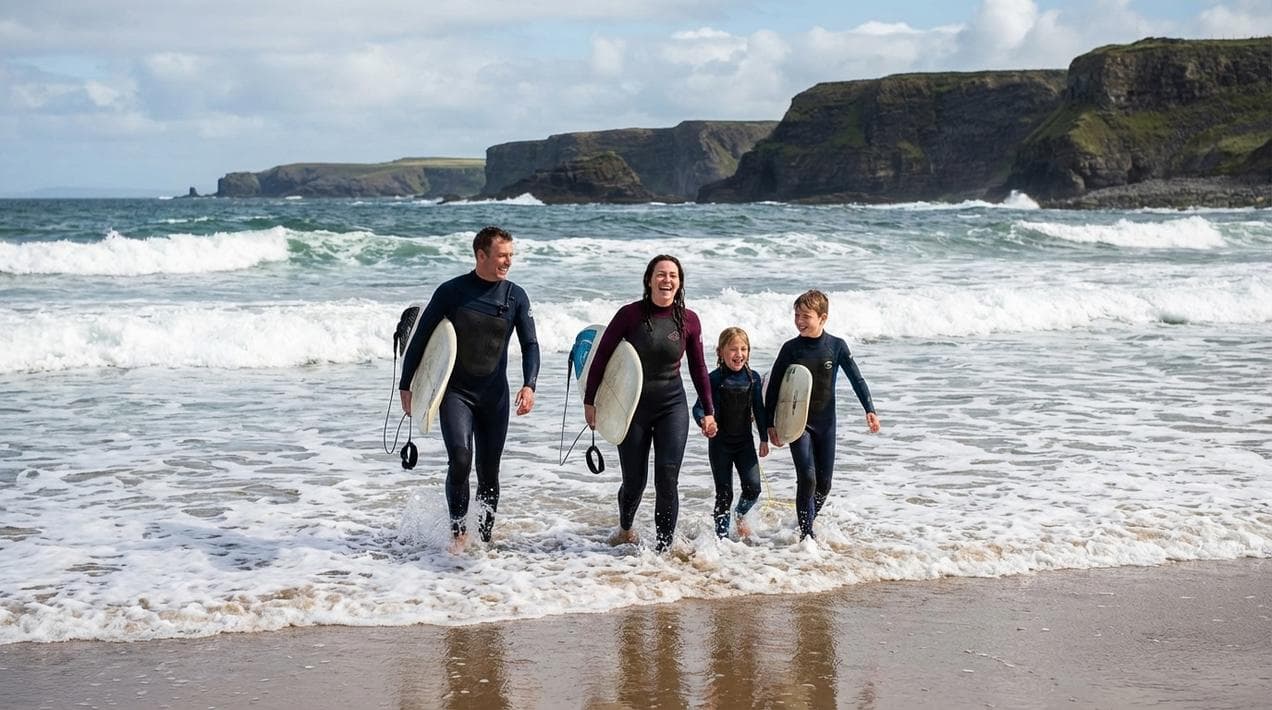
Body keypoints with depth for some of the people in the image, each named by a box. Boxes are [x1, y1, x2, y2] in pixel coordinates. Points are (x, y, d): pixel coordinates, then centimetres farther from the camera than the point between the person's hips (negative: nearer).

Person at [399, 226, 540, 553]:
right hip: (455, 392, -3)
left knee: (489, 472, 6)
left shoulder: (516, 297, 1)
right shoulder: (451, 292, -6)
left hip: (495, 396, 3)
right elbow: (420, 339, 1)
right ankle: (458, 532, -6)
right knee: (460, 459, -21)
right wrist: (406, 385, 2)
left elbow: (530, 345, 3)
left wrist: (529, 385, -14)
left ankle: (484, 539, 20)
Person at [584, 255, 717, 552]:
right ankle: (625, 529, 38)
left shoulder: (688, 320, -3)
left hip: (672, 406, 1)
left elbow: (698, 368, 7)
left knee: (667, 480, -8)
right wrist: (589, 400, -1)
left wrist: (708, 411, 9)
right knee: (634, 481, 7)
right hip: (633, 406, -1)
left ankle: (664, 547, 1)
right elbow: (601, 356, -3)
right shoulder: (630, 314, -9)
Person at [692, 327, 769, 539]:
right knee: (724, 493, 1)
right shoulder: (714, 379, -11)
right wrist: (704, 421, -35)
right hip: (720, 443, -3)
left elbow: (759, 410, 8)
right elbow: (699, 407, -13)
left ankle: (741, 515, 24)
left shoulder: (753, 378, 0)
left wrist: (764, 438, 9)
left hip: (745, 442, 3)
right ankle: (722, 534, 15)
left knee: (753, 487, -7)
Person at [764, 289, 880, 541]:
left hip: (825, 422, 2)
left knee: (824, 483, 6)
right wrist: (771, 424, -2)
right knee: (807, 478, -14)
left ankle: (807, 524, 28)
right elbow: (774, 386, 0)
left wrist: (870, 410, -12)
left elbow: (856, 379, -1)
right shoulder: (791, 348, -6)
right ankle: (806, 533, -5)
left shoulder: (837, 346, -4)